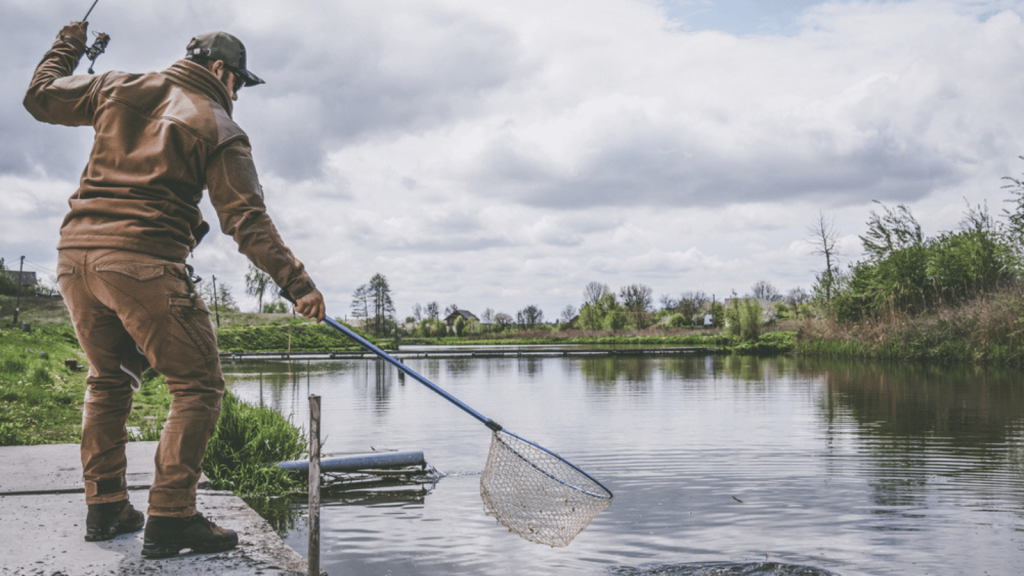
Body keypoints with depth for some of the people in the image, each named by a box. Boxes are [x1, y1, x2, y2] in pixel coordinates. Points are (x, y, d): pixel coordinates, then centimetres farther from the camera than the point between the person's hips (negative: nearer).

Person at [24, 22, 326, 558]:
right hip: (143, 261, -7)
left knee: (108, 379, 21)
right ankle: (170, 519, -6)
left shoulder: (119, 88, 16)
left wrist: (67, 44, 44)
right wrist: (296, 281, -5)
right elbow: (247, 219, -5)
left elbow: (41, 96, 28)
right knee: (197, 384, -1)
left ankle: (105, 507, 23)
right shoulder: (218, 128, 2)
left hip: (75, 252, 7)